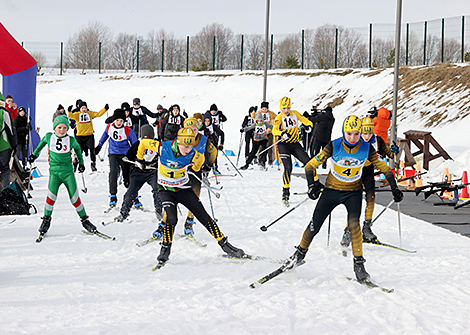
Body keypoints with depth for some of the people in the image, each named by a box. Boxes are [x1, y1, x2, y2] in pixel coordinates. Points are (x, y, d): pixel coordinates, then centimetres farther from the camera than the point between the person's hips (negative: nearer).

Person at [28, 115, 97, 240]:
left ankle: (84, 220, 13)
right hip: (54, 172, 0)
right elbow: (43, 142, 21)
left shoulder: (71, 140, -4)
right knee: (51, 196, -16)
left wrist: (81, 163, 21)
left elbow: (77, 148, 17)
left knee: (75, 198, -1)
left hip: (68, 172, 0)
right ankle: (46, 219, 2)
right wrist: (34, 154, 25)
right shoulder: (49, 137, -2)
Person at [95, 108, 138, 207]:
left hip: (125, 155, -1)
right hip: (113, 154, 1)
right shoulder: (109, 128, -2)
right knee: (113, 173, -19)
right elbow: (104, 136, 20)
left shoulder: (128, 131, -12)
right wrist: (99, 146, 30)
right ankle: (113, 196, -15)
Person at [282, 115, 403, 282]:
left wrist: (394, 188, -9)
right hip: (332, 190, 0)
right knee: (314, 226, 1)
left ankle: (358, 264, -16)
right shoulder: (334, 146, -19)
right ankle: (300, 254, 27)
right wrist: (313, 184, -29)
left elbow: (384, 168, -2)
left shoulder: (367, 148, -15)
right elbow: (311, 165, -13)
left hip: (354, 192, 0)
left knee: (354, 224, -24)